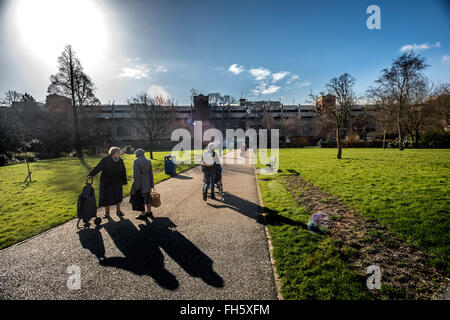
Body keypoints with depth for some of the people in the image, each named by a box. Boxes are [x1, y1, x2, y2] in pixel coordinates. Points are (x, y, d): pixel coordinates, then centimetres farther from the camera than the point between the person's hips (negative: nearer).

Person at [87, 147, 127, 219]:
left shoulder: (120, 161, -2)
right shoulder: (105, 160, -12)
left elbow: (123, 172, 5)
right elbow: (97, 168, -14)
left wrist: (124, 182, 5)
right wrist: (90, 175, -26)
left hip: (117, 183, 3)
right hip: (106, 182, -2)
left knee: (118, 197, 9)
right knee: (107, 198, 4)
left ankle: (118, 211, 26)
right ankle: (107, 213, 20)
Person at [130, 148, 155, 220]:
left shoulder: (136, 161, -12)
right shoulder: (148, 161, 4)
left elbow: (136, 174, -17)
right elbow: (151, 173, 6)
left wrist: (136, 186, -16)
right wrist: (151, 184, 13)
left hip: (139, 182, -6)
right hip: (147, 183, 6)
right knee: (147, 197, 17)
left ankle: (143, 214, 9)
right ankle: (149, 212, 27)